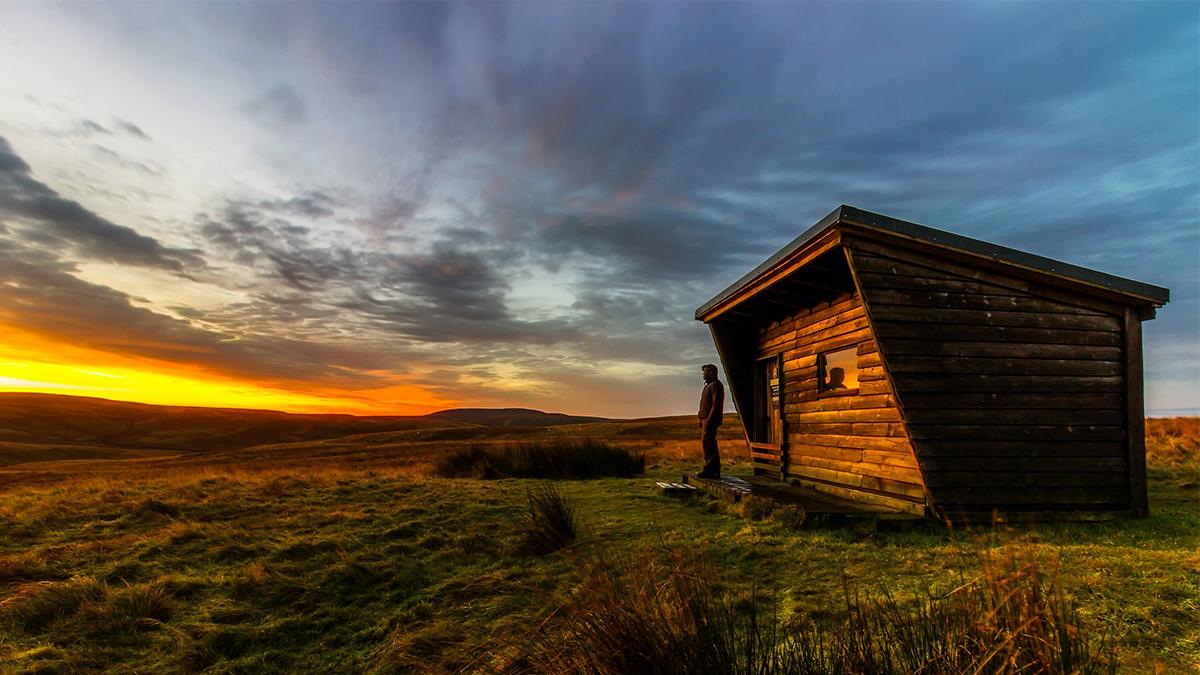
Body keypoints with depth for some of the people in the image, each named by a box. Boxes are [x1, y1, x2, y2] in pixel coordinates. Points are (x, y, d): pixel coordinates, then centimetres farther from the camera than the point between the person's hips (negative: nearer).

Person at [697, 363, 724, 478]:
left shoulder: (716, 385, -11)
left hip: (711, 418, -10)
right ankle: (715, 471, 10)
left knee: (707, 442, -13)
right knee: (711, 444, 8)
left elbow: (716, 404, -19)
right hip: (706, 418, 10)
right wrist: (702, 421, 20)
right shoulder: (709, 385, 21)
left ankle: (708, 469, -13)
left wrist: (709, 420, -24)